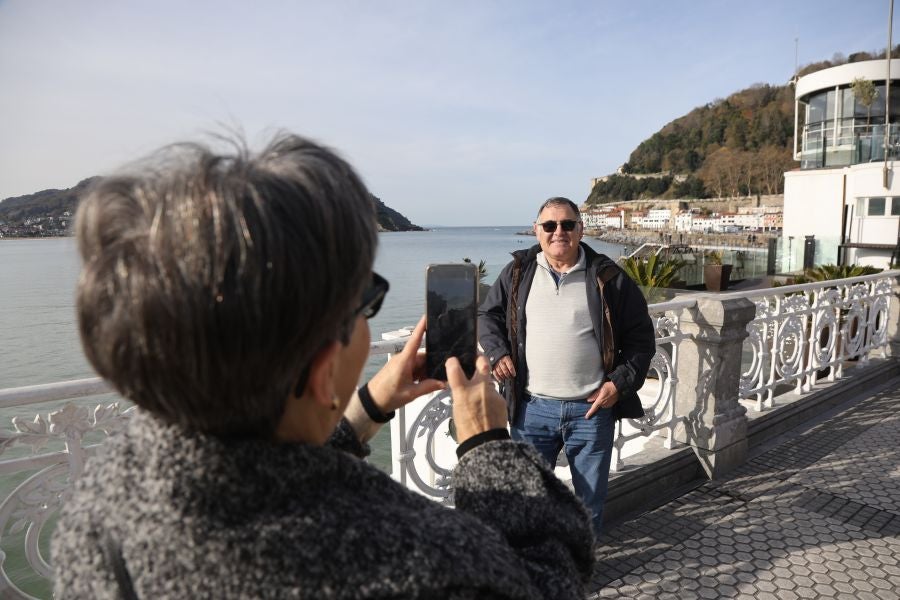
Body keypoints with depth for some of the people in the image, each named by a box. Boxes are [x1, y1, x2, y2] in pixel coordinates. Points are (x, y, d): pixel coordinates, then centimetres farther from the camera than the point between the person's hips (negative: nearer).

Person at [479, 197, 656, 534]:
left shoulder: (608, 278, -1)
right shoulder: (518, 272, 3)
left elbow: (641, 337, 5)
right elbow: (487, 314, 15)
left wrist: (621, 382, -5)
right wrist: (496, 352, -2)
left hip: (592, 408, 0)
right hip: (532, 408, 1)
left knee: (591, 499, 15)